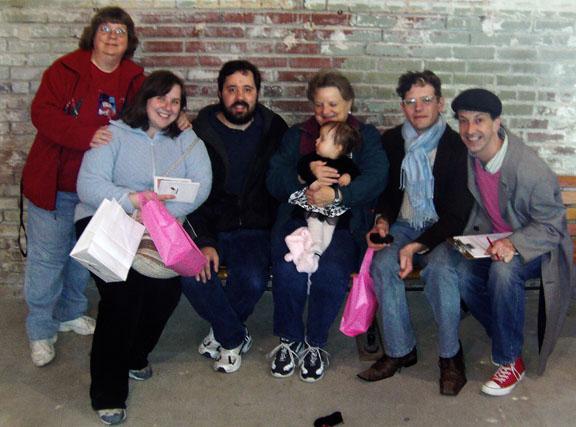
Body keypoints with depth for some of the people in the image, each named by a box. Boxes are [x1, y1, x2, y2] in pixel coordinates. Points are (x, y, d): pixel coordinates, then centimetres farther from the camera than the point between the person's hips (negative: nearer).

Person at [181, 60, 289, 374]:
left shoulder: (274, 130, 5)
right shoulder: (201, 131, 0)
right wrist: (203, 242, -17)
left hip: (254, 228, 0)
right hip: (208, 227, 0)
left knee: (254, 280, -27)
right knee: (192, 275, -28)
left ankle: (222, 331, 8)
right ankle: (235, 337, 1)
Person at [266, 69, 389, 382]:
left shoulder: (366, 136, 12)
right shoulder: (296, 135, 19)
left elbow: (375, 179, -7)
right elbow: (274, 180, 6)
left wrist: (335, 194, -23)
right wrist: (305, 175, -13)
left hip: (345, 223, -1)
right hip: (297, 218, 2)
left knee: (331, 272, -30)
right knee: (288, 270, -27)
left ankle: (316, 343, -4)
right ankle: (289, 339, -1)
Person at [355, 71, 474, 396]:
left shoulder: (457, 147, -8)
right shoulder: (391, 141, 6)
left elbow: (457, 216, -12)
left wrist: (416, 247, -23)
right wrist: (383, 221, -5)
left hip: (443, 230, -3)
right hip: (402, 225, 4)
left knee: (439, 268, -33)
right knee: (382, 265, -27)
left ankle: (451, 356, -11)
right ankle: (400, 350, -10)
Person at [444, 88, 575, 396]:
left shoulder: (532, 170, -26)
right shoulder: (470, 156, -5)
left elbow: (551, 226, -20)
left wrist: (514, 243, -35)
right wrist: (470, 236, -2)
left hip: (536, 246, -6)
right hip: (494, 238, 6)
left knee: (504, 270, -36)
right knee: (457, 270, -22)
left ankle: (510, 361, -15)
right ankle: (505, 339, 2)